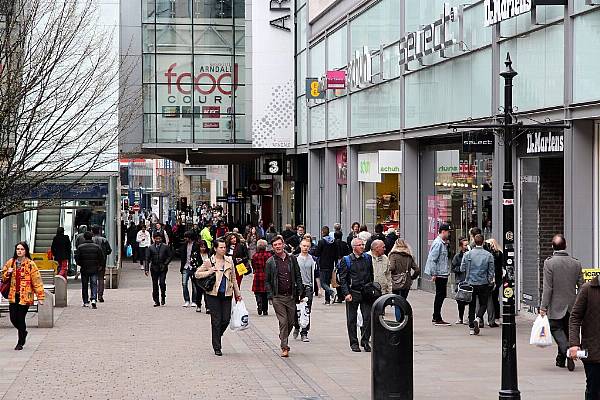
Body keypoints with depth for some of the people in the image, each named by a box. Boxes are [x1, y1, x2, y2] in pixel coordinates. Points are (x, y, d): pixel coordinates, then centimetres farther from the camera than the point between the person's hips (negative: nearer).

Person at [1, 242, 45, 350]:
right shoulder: (10, 263, 8)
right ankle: (23, 332, 32)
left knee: (21, 319, -3)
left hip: (25, 296, -4)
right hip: (13, 295, 4)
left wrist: (40, 296, -10)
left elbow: (37, 281, -6)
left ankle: (20, 343, 12)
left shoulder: (30, 264, -4)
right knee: (13, 318, 0)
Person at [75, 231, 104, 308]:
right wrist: (99, 265, 16)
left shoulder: (80, 247, -5)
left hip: (84, 269, 0)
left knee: (84, 286, 11)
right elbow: (102, 258, 1)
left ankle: (85, 302, 15)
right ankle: (94, 299, -21)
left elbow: (77, 258, -5)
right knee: (94, 285, 0)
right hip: (94, 270, 0)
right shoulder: (97, 247, -1)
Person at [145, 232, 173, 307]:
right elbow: (147, 259, 6)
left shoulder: (165, 247, 5)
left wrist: (165, 264, -7)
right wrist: (146, 269, -2)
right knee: (155, 285, 4)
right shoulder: (151, 248, 8)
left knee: (162, 283, -16)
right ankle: (156, 301, 10)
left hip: (163, 268, -2)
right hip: (154, 268, 2)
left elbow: (170, 256, 6)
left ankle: (163, 297, 7)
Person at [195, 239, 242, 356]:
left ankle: (217, 335, 29)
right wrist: (209, 272, -13)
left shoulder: (229, 261, 9)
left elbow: (233, 278, 16)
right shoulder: (209, 262, -2)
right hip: (213, 294, -3)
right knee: (216, 321, -1)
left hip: (226, 294, 3)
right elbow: (197, 274, 3)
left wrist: (237, 293, 16)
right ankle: (217, 347, 6)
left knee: (226, 319, -1)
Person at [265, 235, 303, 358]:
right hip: (278, 297, -3)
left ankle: (283, 340, 30)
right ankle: (284, 347, -4)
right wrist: (270, 296, -5)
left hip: (291, 296, 3)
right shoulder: (270, 262, 1)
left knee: (290, 322, 8)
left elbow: (298, 277, 11)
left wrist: (299, 293, 4)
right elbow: (267, 281, 4)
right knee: (283, 322, -8)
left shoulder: (292, 259, 7)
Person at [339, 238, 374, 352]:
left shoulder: (367, 258, 10)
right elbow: (342, 279, -3)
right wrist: (346, 293, -11)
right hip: (353, 293, -3)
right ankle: (354, 343, 12)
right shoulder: (346, 260, -2)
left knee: (368, 317, -4)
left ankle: (365, 341, 8)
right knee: (352, 319, 3)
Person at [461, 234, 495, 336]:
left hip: (471, 283, 1)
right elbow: (491, 271, -1)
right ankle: (478, 318, -15)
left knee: (472, 305, 10)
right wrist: (491, 281, 14)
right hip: (483, 284, -1)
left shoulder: (467, 254, -6)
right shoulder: (488, 255, -6)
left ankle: (471, 328, 8)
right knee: (483, 304, 12)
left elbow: (462, 269, -1)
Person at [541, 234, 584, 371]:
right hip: (572, 306, 4)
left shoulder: (549, 263, -12)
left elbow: (547, 288, -14)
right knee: (567, 331, 15)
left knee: (556, 329, 4)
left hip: (556, 306, -4)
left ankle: (568, 351, -19)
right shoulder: (576, 263, 0)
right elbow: (582, 286, 3)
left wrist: (543, 307, -10)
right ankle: (561, 359, 23)